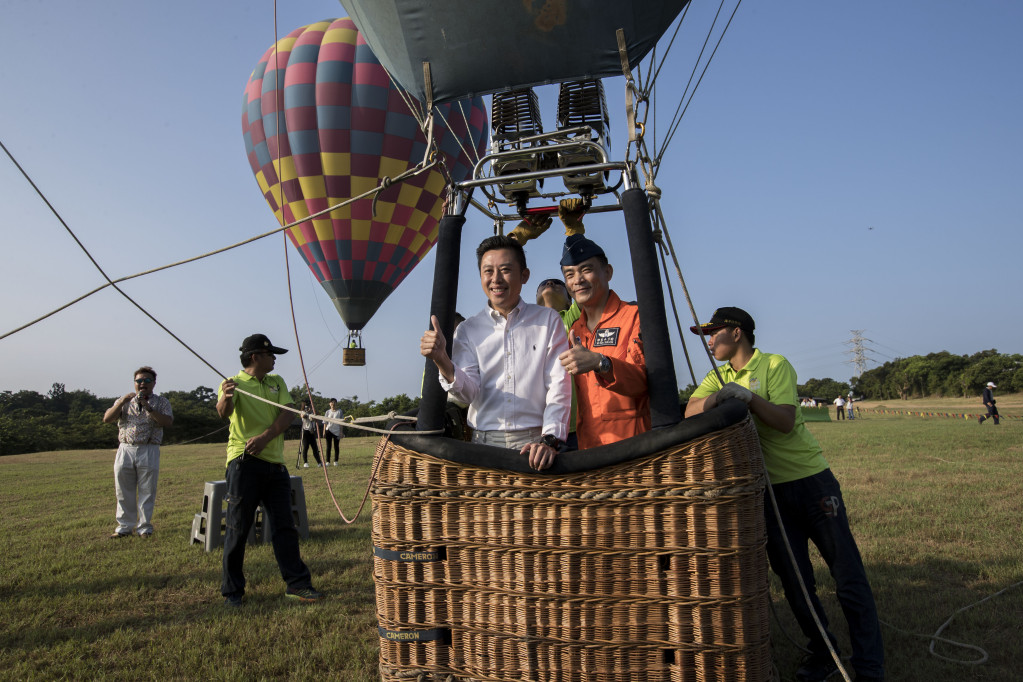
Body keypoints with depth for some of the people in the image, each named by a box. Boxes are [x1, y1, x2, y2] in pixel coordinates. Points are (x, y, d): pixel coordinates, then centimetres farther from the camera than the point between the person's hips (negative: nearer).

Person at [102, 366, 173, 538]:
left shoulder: (161, 402, 8)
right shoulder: (124, 400, 17)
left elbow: (168, 422, -8)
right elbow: (106, 419, 5)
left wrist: (148, 408, -17)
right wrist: (122, 402, -9)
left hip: (149, 451, -2)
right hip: (125, 450, 3)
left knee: (147, 491, 0)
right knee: (124, 491, 6)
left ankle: (144, 526, 9)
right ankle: (125, 526, 17)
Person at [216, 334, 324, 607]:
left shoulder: (277, 382, 13)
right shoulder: (234, 383, -3)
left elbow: (287, 415, 1)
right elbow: (224, 413, -22)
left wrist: (264, 437, -15)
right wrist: (225, 398, -45)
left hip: (275, 463, 5)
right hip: (245, 462, -5)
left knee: (284, 525, 8)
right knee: (238, 527, 1)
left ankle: (297, 583, 14)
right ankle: (232, 590, 13)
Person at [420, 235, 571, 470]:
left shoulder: (548, 321, 8)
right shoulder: (467, 330, 11)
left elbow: (559, 386, 1)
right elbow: (469, 392, 1)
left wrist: (550, 440, -13)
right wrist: (441, 361, -17)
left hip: (535, 443, -1)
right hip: (485, 443, 1)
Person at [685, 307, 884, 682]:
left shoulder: (775, 365, -7)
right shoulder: (718, 377, 8)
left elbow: (785, 421, -18)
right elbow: (690, 412, -8)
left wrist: (748, 396, -32)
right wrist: (718, 396, -27)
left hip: (811, 480, -4)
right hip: (768, 490, 4)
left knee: (849, 579, -1)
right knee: (793, 580, 9)